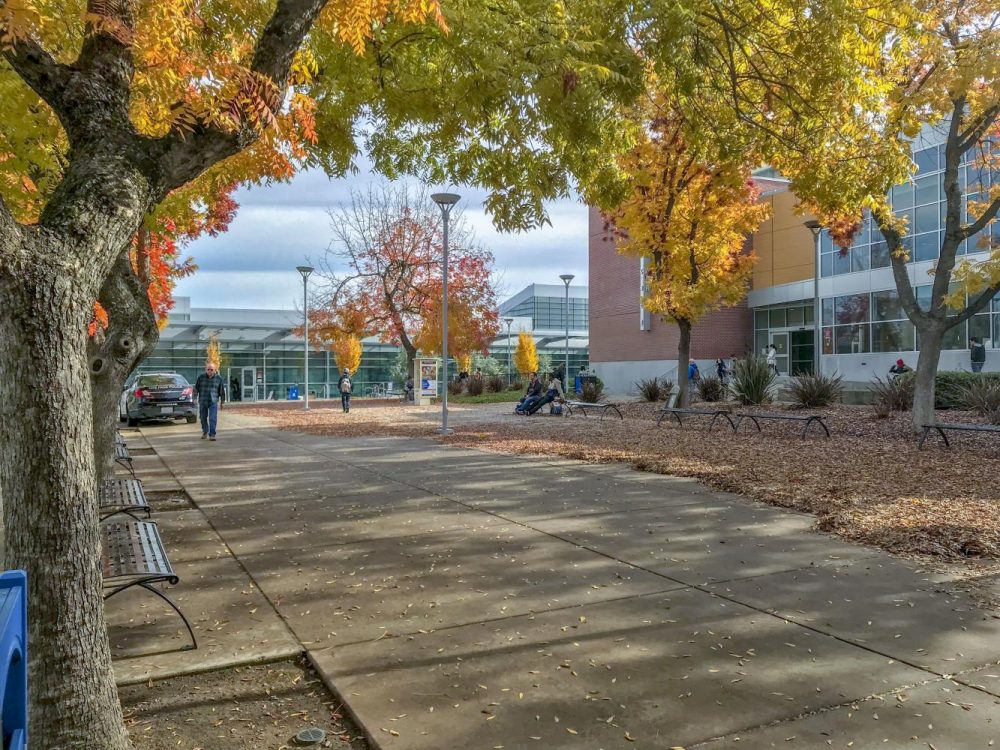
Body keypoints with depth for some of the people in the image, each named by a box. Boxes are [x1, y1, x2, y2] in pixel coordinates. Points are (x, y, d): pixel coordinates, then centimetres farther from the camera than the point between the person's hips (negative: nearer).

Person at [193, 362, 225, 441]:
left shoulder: (218, 378, -1)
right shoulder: (201, 377, 0)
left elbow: (222, 390, 7)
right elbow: (196, 388, 6)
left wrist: (222, 401, 9)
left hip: (213, 402, -2)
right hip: (202, 401, 2)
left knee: (213, 419, -11)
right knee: (203, 418, 13)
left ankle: (212, 434, -8)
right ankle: (205, 431, 35)